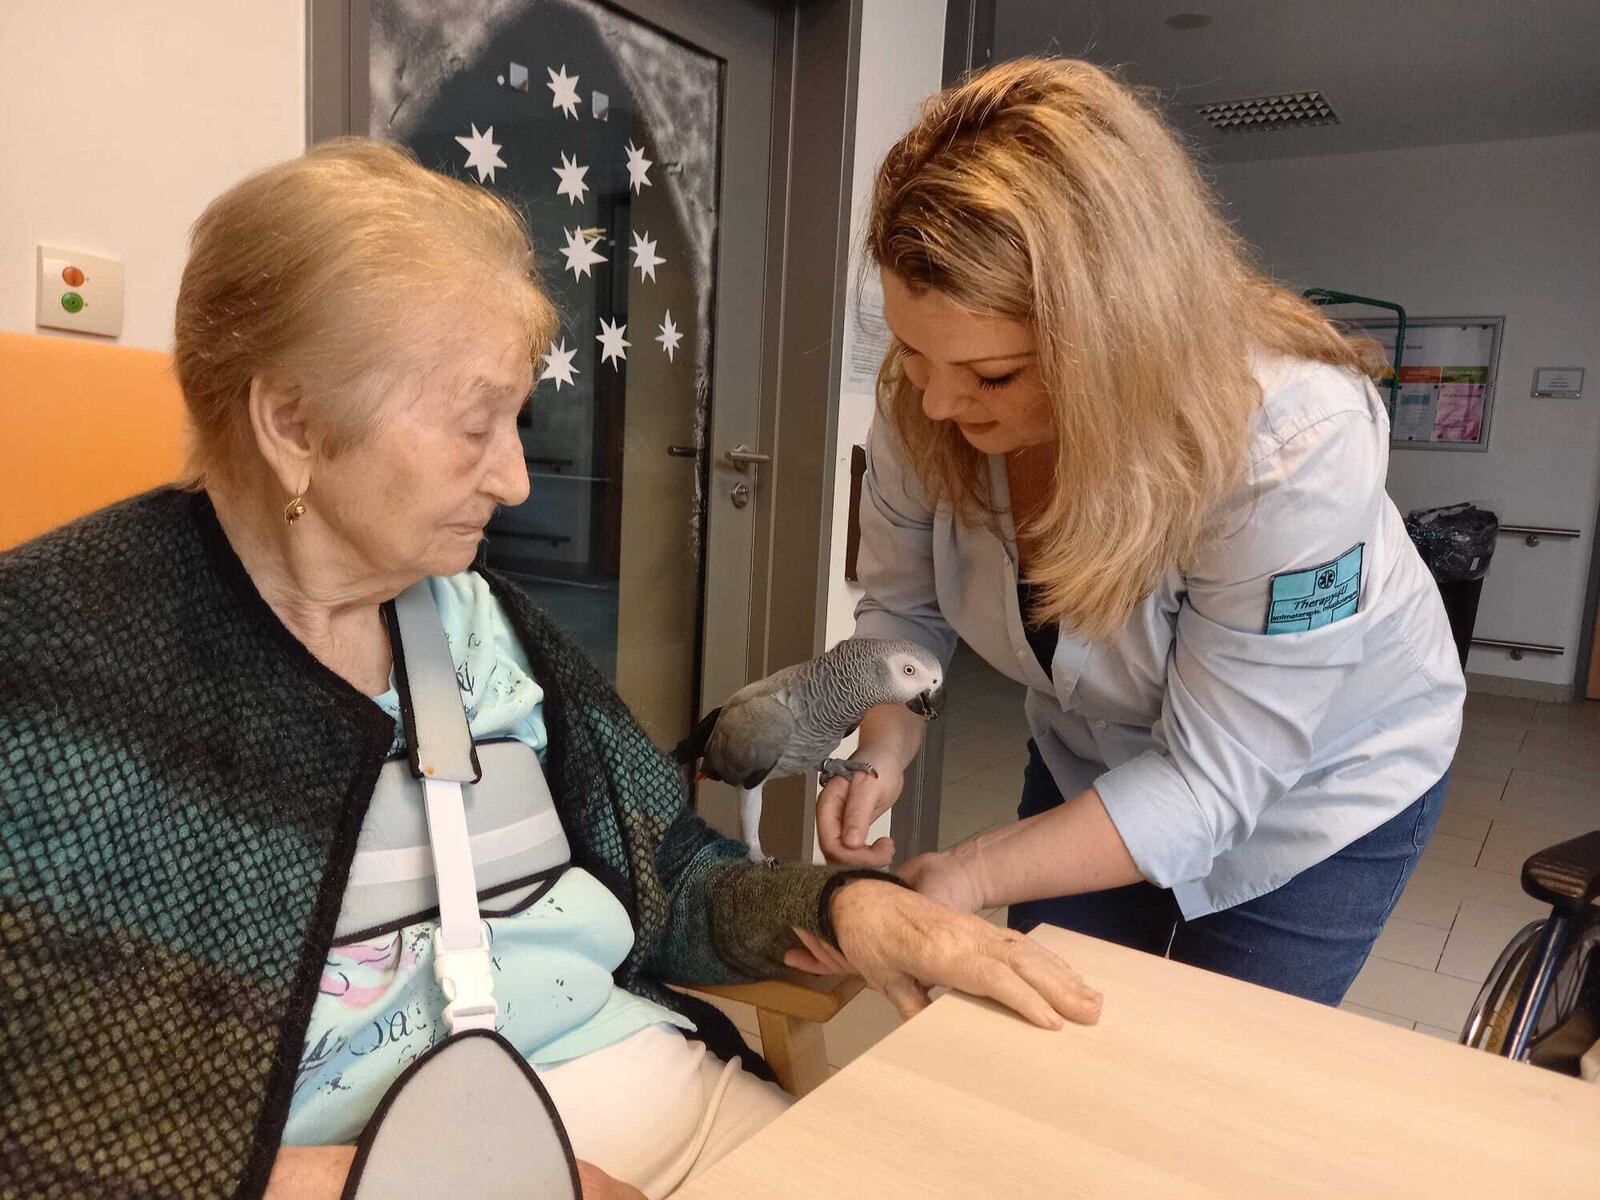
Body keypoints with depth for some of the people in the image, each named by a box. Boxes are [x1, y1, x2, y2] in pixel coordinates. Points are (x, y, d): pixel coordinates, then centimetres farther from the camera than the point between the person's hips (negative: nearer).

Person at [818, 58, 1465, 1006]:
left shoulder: (1297, 446, -38)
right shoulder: (923, 404, -25)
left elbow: (1208, 779, -32)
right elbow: (901, 608, -10)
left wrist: (970, 877, -39)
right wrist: (881, 753, -28)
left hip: (1316, 787, -3)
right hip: (1094, 755, 4)